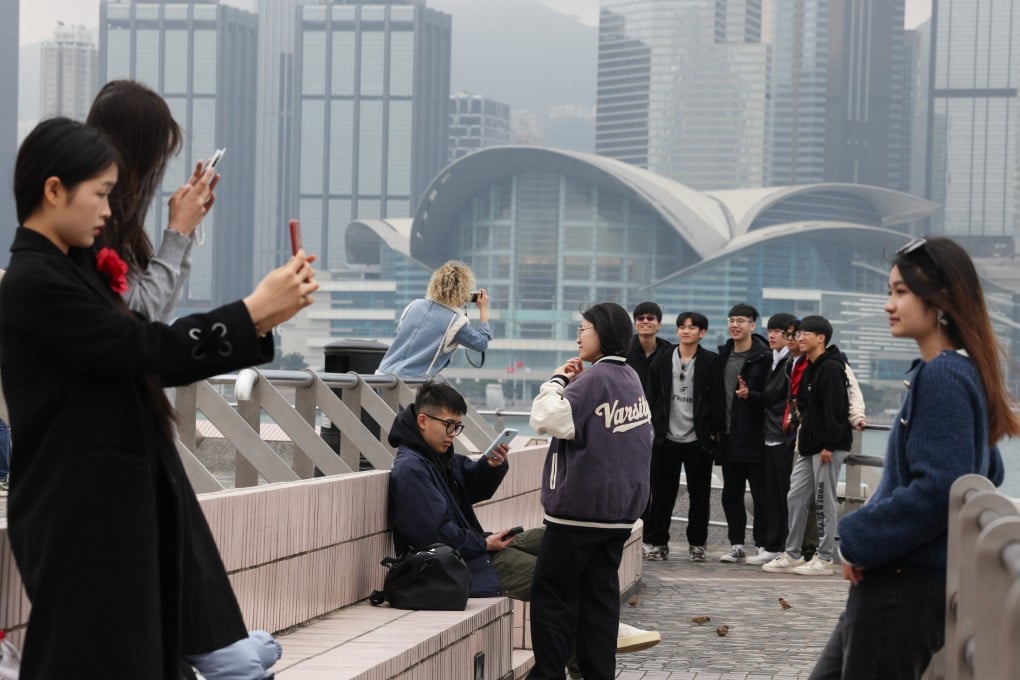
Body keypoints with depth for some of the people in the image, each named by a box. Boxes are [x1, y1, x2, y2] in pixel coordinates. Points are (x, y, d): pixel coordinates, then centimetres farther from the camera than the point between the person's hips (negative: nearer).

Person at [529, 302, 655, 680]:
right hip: (621, 507, 8)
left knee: (552, 592, -1)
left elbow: (546, 418, -21)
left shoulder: (594, 379, -15)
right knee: (601, 592, 9)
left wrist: (558, 381, -6)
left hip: (580, 507, -8)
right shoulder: (630, 379, 11)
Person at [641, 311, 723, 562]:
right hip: (666, 438, 1)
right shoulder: (662, 360, 5)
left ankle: (697, 543, 16)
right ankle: (656, 542, 11)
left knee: (699, 494, 6)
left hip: (698, 439, -1)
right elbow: (651, 397, 7)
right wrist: (653, 426, 0)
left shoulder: (711, 362, -1)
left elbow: (717, 400, -2)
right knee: (662, 494, 3)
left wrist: (713, 432, -6)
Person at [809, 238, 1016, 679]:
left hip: (907, 584, -10)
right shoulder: (962, 371, 12)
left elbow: (938, 490, -26)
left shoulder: (943, 377, -18)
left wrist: (860, 539, -15)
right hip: (901, 576, 10)